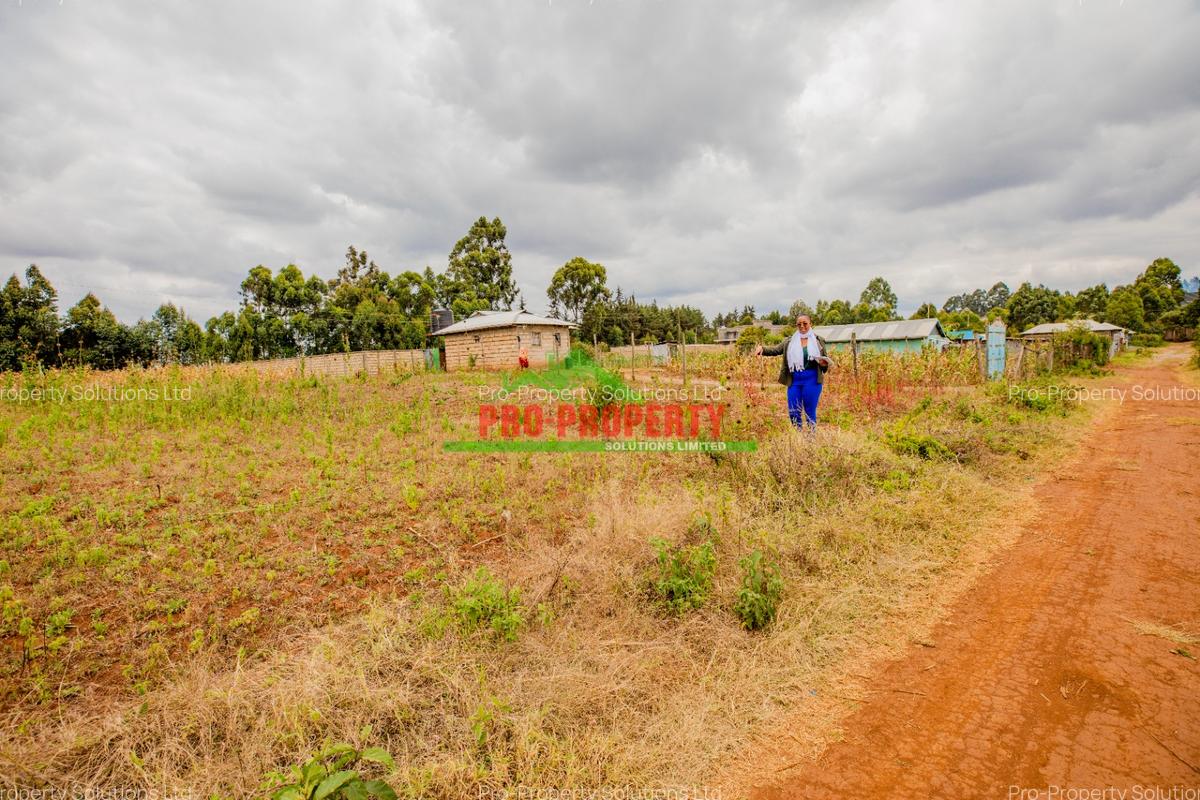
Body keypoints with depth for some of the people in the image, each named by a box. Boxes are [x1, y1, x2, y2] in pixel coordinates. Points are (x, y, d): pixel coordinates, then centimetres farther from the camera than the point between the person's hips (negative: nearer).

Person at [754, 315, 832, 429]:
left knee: (810, 412, 3)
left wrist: (825, 364, -13)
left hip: (812, 379, -2)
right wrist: (762, 348, -19)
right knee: (793, 412, 4)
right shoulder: (789, 341, 9)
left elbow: (827, 360, 10)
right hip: (794, 380, 2)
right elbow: (775, 349, 0)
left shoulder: (818, 340, 6)